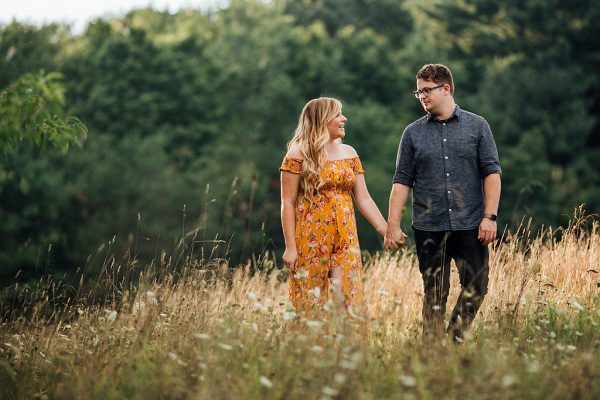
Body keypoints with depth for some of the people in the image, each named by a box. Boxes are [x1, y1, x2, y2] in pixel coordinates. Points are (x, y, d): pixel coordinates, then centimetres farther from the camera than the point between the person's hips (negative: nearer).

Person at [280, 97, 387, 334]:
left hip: (345, 238, 4)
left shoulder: (349, 153, 12)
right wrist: (290, 247, -11)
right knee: (311, 300, 0)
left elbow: (363, 199, 11)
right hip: (310, 238, -4)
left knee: (349, 297, -4)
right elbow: (288, 203, -6)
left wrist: (387, 231, 2)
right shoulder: (299, 154, -4)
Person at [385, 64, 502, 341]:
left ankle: (455, 337, 20)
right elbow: (402, 181, 5)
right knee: (434, 295, 2)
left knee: (476, 288, 1)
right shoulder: (413, 133, 7)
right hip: (429, 228, 0)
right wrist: (392, 225, -1)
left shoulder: (477, 126, 5)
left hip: (470, 226, 0)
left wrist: (490, 217, -7)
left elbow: (492, 172, 2)